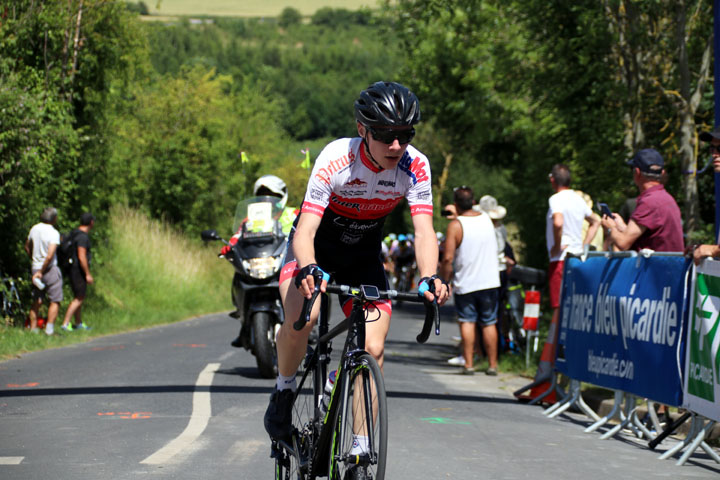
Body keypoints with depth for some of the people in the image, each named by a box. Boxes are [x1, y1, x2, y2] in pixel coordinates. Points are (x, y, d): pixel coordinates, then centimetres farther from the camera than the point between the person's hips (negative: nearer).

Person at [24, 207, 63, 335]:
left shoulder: (34, 229, 4)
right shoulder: (54, 233, -15)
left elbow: (27, 247, 18)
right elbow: (50, 255, -23)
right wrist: (41, 272, -15)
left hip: (35, 267, 7)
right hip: (50, 269, -6)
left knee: (36, 301, 13)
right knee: (55, 301, 2)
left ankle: (33, 328, 14)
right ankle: (49, 329, -2)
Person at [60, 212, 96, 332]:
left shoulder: (75, 233, 12)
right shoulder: (83, 237, -19)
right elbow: (81, 257, -24)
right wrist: (88, 274, -20)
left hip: (73, 269, 10)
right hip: (78, 269, -10)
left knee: (79, 297, 17)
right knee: (79, 298, -7)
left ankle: (78, 323, 25)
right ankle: (65, 324, -11)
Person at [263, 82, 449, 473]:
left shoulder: (414, 167, -22)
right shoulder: (336, 159, -31)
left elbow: (423, 230, -25)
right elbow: (305, 230, -35)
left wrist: (429, 278, -46)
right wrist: (309, 271, -56)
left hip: (363, 258, 3)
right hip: (315, 249, -3)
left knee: (373, 349, -11)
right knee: (300, 320, -31)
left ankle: (360, 453, -1)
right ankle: (284, 390, -2)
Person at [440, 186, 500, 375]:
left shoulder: (455, 225, -13)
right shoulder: (486, 218, 4)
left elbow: (448, 258, -17)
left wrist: (445, 281, -4)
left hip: (465, 283, -4)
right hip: (489, 281, 4)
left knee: (467, 322, 3)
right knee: (489, 324, 8)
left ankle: (468, 364, -3)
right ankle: (492, 365, 11)